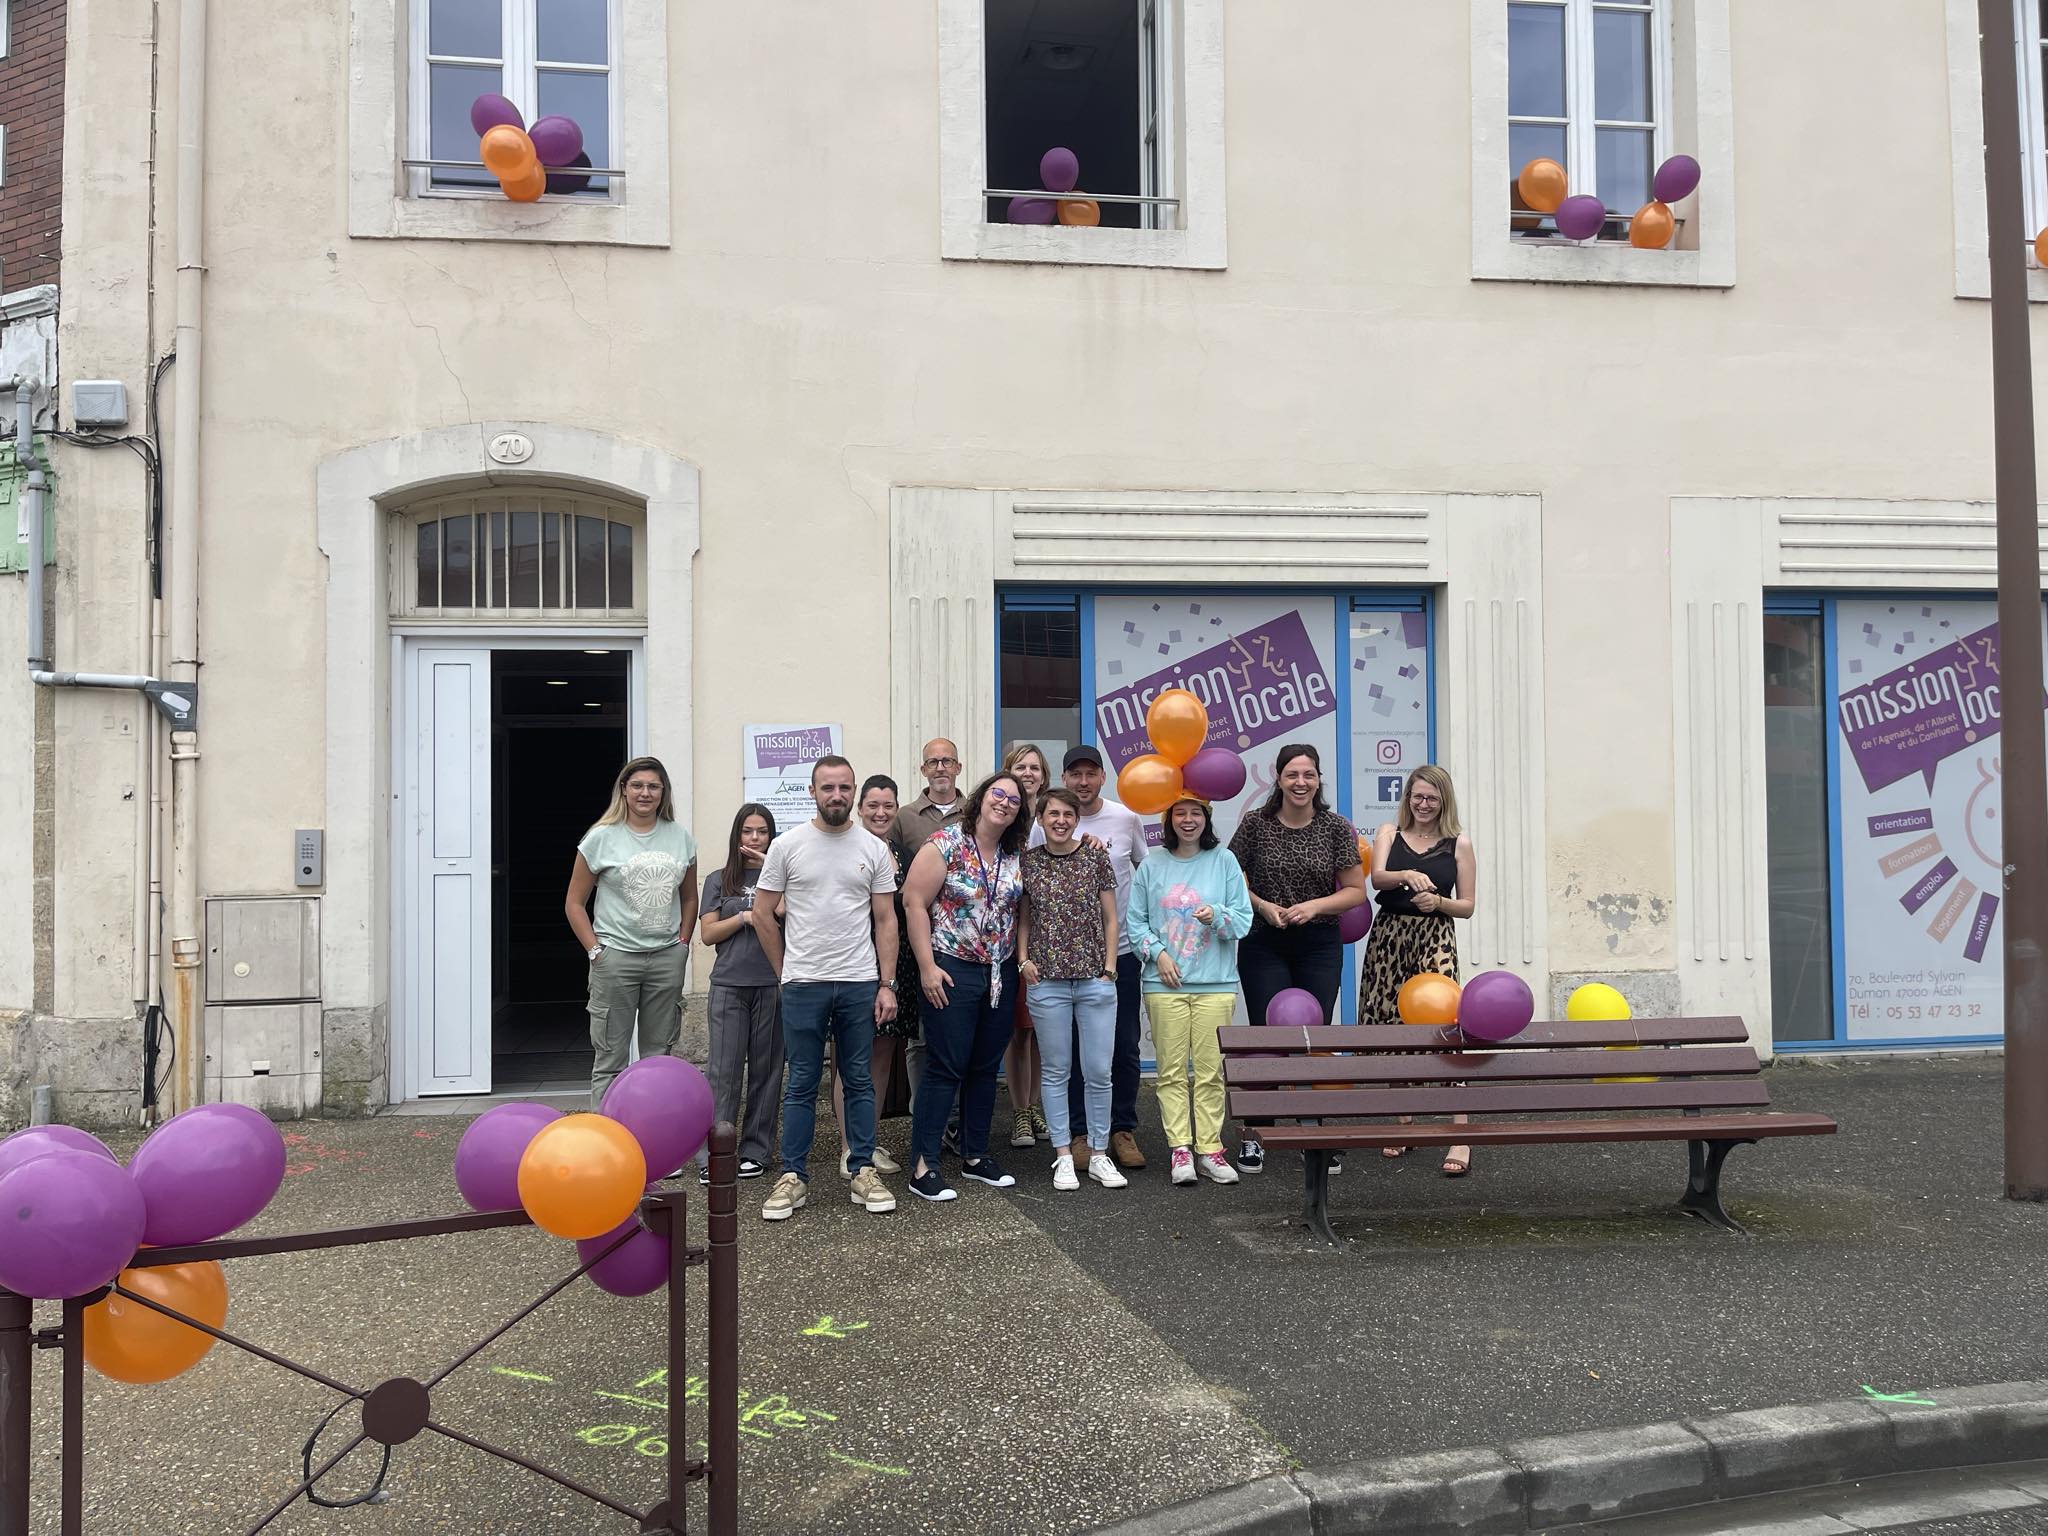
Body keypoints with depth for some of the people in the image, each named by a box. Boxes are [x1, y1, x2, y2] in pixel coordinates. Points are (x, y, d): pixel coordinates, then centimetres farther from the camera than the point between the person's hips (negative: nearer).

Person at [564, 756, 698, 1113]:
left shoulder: (680, 837, 7)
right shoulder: (603, 837, -3)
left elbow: (689, 897, 17)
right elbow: (575, 902, 0)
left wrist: (682, 943, 6)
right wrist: (595, 950, -7)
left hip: (667, 958, 3)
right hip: (616, 957, -3)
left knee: (659, 1054, 11)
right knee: (610, 1058, 0)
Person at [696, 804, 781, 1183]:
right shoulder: (719, 880, 12)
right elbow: (708, 934, 6)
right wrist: (746, 917, -7)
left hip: (772, 984, 0)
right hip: (729, 985, 0)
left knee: (765, 1069, 4)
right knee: (723, 1070, -4)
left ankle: (755, 1151, 13)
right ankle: (712, 1156, -1)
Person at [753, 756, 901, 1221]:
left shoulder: (874, 849, 3)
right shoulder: (787, 846, -1)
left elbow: (885, 920, 4)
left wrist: (887, 984, -2)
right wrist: (786, 971, 5)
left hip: (860, 984, 1)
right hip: (803, 985, -1)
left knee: (860, 1081, 9)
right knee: (802, 1084, 5)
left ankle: (863, 1172, 17)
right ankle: (793, 1177, 11)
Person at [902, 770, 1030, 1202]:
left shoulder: (1016, 857, 8)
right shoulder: (946, 844, -10)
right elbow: (914, 903, -11)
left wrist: (1019, 960, 4)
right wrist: (927, 967, -14)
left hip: (1000, 974, 6)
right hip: (953, 971, -6)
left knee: (985, 1067, 12)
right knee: (945, 1068, -5)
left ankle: (975, 1156, 24)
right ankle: (923, 1167, 1)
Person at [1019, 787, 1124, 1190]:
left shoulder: (1096, 857, 3)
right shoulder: (1027, 861, 4)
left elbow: (1110, 919, 6)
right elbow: (1023, 918, 12)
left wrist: (1109, 968, 0)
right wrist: (1023, 960, -1)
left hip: (1095, 979, 0)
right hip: (1047, 980, 0)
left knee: (1099, 1071, 2)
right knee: (1056, 1070, 6)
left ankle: (1099, 1155, 14)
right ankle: (1063, 1156, 15)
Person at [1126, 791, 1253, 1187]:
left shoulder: (1224, 861, 7)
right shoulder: (1151, 867, 9)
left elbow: (1244, 917, 3)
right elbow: (1136, 921, 9)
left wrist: (1216, 916, -16)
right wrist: (1158, 953, -5)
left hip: (1216, 983, 0)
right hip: (1165, 983, 1)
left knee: (1210, 1070, -2)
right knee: (1172, 1069, -1)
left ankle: (1209, 1148, 4)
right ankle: (1180, 1148, 2)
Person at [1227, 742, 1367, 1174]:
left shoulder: (1337, 828, -1)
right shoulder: (1256, 823, -3)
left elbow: (1356, 891, 2)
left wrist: (1314, 905, -13)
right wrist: (1263, 906, -11)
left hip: (1319, 945, 1)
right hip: (1264, 944, -1)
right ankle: (1252, 1135, 6)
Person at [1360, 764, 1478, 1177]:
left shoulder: (1458, 844, 6)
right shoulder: (1389, 833, 9)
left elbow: (1467, 906, 8)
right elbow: (1377, 878, -10)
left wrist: (1438, 902, -12)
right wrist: (1407, 876, -30)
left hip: (1435, 938, -2)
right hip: (1389, 936, 2)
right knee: (1392, 1029, 5)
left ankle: (1460, 1135, -17)